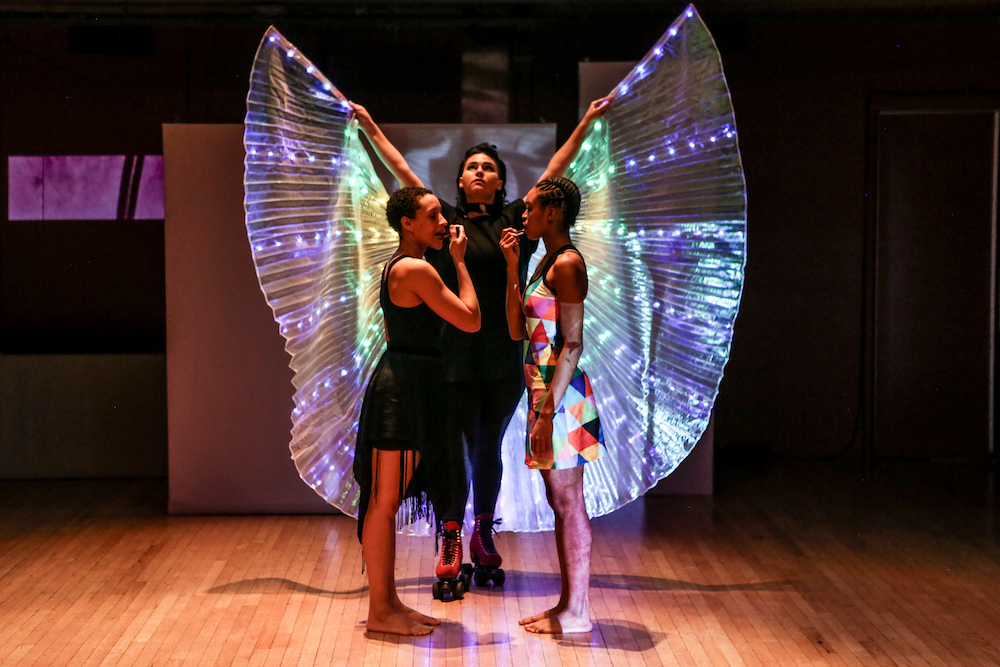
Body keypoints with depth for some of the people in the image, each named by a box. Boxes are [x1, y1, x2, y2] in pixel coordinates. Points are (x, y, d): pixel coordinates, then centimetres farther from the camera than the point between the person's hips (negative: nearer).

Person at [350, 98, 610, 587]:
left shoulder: (514, 219, 9)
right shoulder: (444, 219, 7)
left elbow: (554, 170, 13)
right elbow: (402, 171, 11)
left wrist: (586, 124, 17)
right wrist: (370, 127, 14)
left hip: (504, 358, 2)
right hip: (455, 357, -1)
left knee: (488, 448, 11)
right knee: (455, 448, 0)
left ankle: (484, 537, 23)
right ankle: (451, 540, 10)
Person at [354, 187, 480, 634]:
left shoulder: (396, 267, 17)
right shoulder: (416, 270, -15)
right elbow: (471, 320, -14)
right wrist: (460, 261, -5)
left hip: (400, 383, 11)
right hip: (403, 390, -11)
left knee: (386, 502, 13)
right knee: (384, 502, -4)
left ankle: (388, 602, 20)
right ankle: (379, 611, 2)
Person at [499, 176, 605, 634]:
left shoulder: (567, 263, -13)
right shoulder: (547, 262, 16)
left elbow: (573, 344, -19)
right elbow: (517, 330, 15)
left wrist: (548, 410, -22)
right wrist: (512, 268, 11)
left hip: (560, 395, -10)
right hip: (543, 390, 10)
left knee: (567, 502, -4)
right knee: (560, 501, 13)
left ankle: (577, 614, 3)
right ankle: (567, 604, 20)